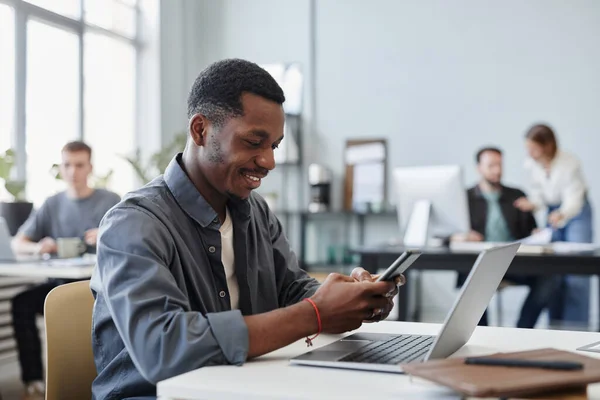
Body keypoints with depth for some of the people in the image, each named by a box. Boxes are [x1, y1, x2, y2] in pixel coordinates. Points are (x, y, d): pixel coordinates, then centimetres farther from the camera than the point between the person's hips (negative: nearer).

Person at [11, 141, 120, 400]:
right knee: (22, 303, -25)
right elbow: (17, 243, 12)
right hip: (61, 283, 4)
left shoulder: (111, 202, 6)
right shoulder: (52, 205, 16)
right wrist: (37, 247, -12)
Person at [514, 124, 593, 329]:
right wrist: (533, 204, -25)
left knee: (576, 271, -10)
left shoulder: (569, 163, -27)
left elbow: (574, 199, -30)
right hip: (553, 214, 5)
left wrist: (562, 215, -51)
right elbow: (539, 194, -3)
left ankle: (576, 328, -4)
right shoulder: (530, 165, -12)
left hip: (576, 213, -5)